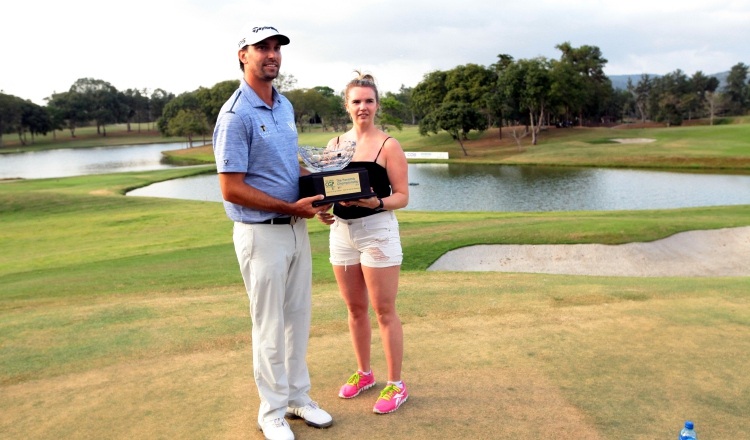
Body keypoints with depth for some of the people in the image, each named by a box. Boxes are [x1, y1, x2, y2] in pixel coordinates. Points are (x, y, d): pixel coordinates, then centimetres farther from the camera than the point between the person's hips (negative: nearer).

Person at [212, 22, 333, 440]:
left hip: (297, 229, 8)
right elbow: (232, 189, -18)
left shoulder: (285, 106, 10)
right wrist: (291, 207, -17)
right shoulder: (236, 115, -15)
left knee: (299, 318, 16)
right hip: (262, 234, -8)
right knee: (270, 327, 5)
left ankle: (298, 396, 34)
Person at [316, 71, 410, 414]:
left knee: (384, 311, 2)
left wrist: (376, 203, -26)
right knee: (355, 309, 15)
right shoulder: (335, 144, 9)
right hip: (341, 230, 5)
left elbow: (402, 196, -7)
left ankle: (396, 385, 16)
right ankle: (364, 373, 33)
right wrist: (322, 209, -8)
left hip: (377, 229, -5)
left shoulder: (388, 146, -5)